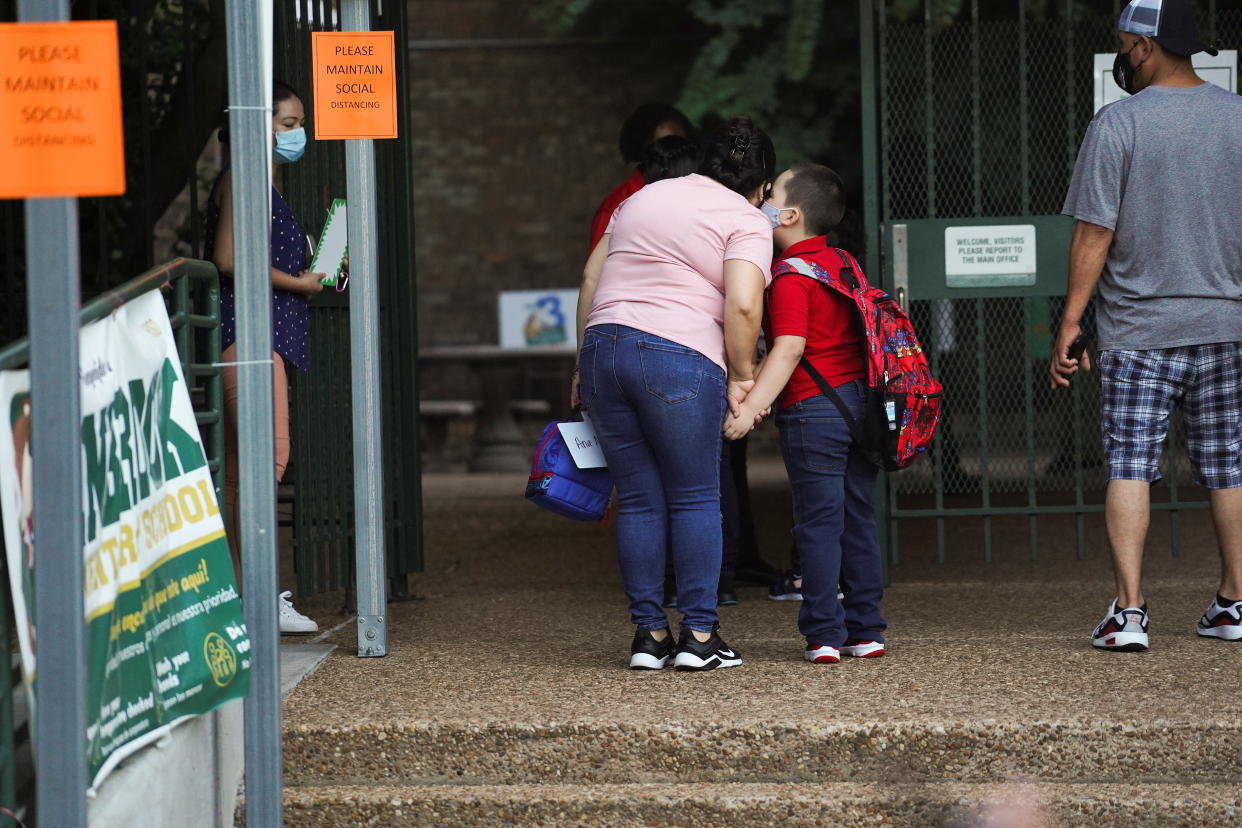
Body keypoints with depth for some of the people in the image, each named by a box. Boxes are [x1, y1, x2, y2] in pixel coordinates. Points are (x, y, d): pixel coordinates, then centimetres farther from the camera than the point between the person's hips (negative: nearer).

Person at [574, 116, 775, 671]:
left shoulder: (643, 198, 21)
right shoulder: (746, 222, 1)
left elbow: (590, 280, 20)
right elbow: (743, 306, -13)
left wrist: (585, 361, 24)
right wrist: (741, 375, 0)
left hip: (604, 348, 6)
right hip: (680, 357, -6)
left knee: (638, 500, 10)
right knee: (695, 499, 4)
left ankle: (648, 635, 10)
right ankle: (699, 635, 2)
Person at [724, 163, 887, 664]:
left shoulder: (790, 279, -12)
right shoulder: (841, 262, 14)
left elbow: (789, 349, -22)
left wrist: (752, 405, -29)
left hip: (813, 410, -8)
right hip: (859, 399, 8)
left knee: (818, 525, -3)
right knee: (859, 520, 11)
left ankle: (824, 636, -2)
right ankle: (865, 631, 14)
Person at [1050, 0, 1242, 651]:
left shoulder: (1118, 123, -9)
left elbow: (1095, 232, -11)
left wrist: (1071, 321, -6)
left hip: (1138, 332, -4)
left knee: (1128, 467, -2)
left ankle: (1129, 611, -10)